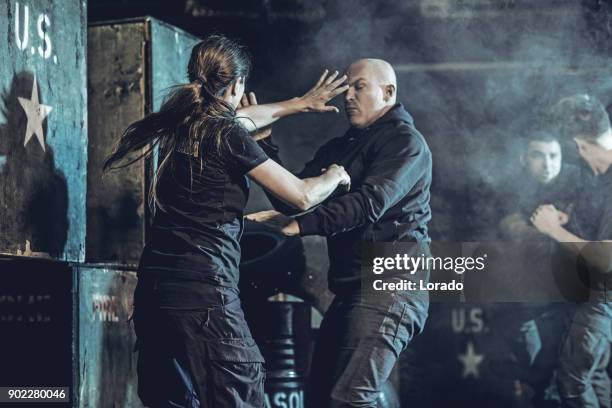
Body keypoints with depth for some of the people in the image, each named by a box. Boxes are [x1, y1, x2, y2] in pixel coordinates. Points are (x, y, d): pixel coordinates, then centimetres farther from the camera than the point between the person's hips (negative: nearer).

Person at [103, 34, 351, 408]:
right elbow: (302, 196, -5)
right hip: (203, 288, -8)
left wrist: (301, 104, 43)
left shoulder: (180, 122, 12)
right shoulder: (226, 135, -9)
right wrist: (334, 176, 15)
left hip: (155, 284, 8)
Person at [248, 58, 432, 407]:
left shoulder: (405, 142, -4)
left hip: (390, 286, -9)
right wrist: (264, 141, 4)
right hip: (351, 288, 9)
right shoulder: (341, 148, 21)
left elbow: (370, 202, -21)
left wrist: (301, 224, -30)